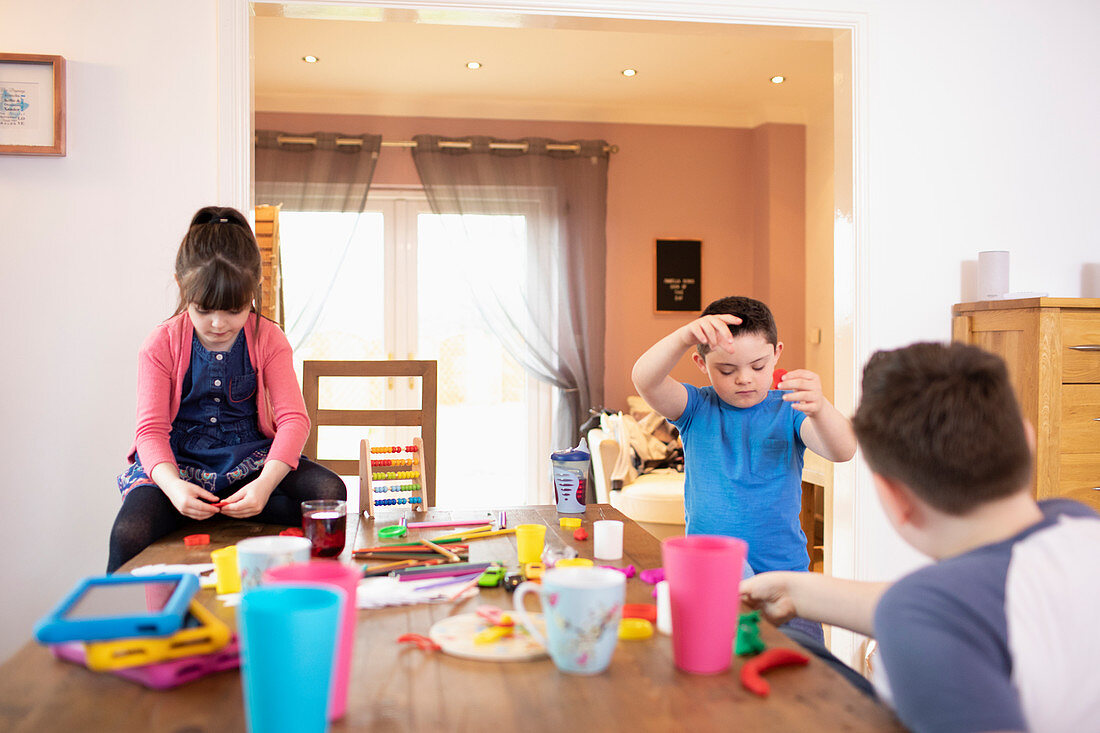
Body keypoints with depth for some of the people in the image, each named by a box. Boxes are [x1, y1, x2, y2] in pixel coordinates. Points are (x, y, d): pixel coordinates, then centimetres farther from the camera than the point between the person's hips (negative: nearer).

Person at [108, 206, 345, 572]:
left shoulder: (268, 340, -3)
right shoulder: (162, 345, -5)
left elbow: (293, 418, -11)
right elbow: (152, 428, -9)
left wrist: (266, 481, -31)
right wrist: (173, 485, -31)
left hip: (250, 456, 2)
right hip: (178, 461, -1)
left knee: (330, 493, -27)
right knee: (128, 535, -32)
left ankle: (216, 509, -19)